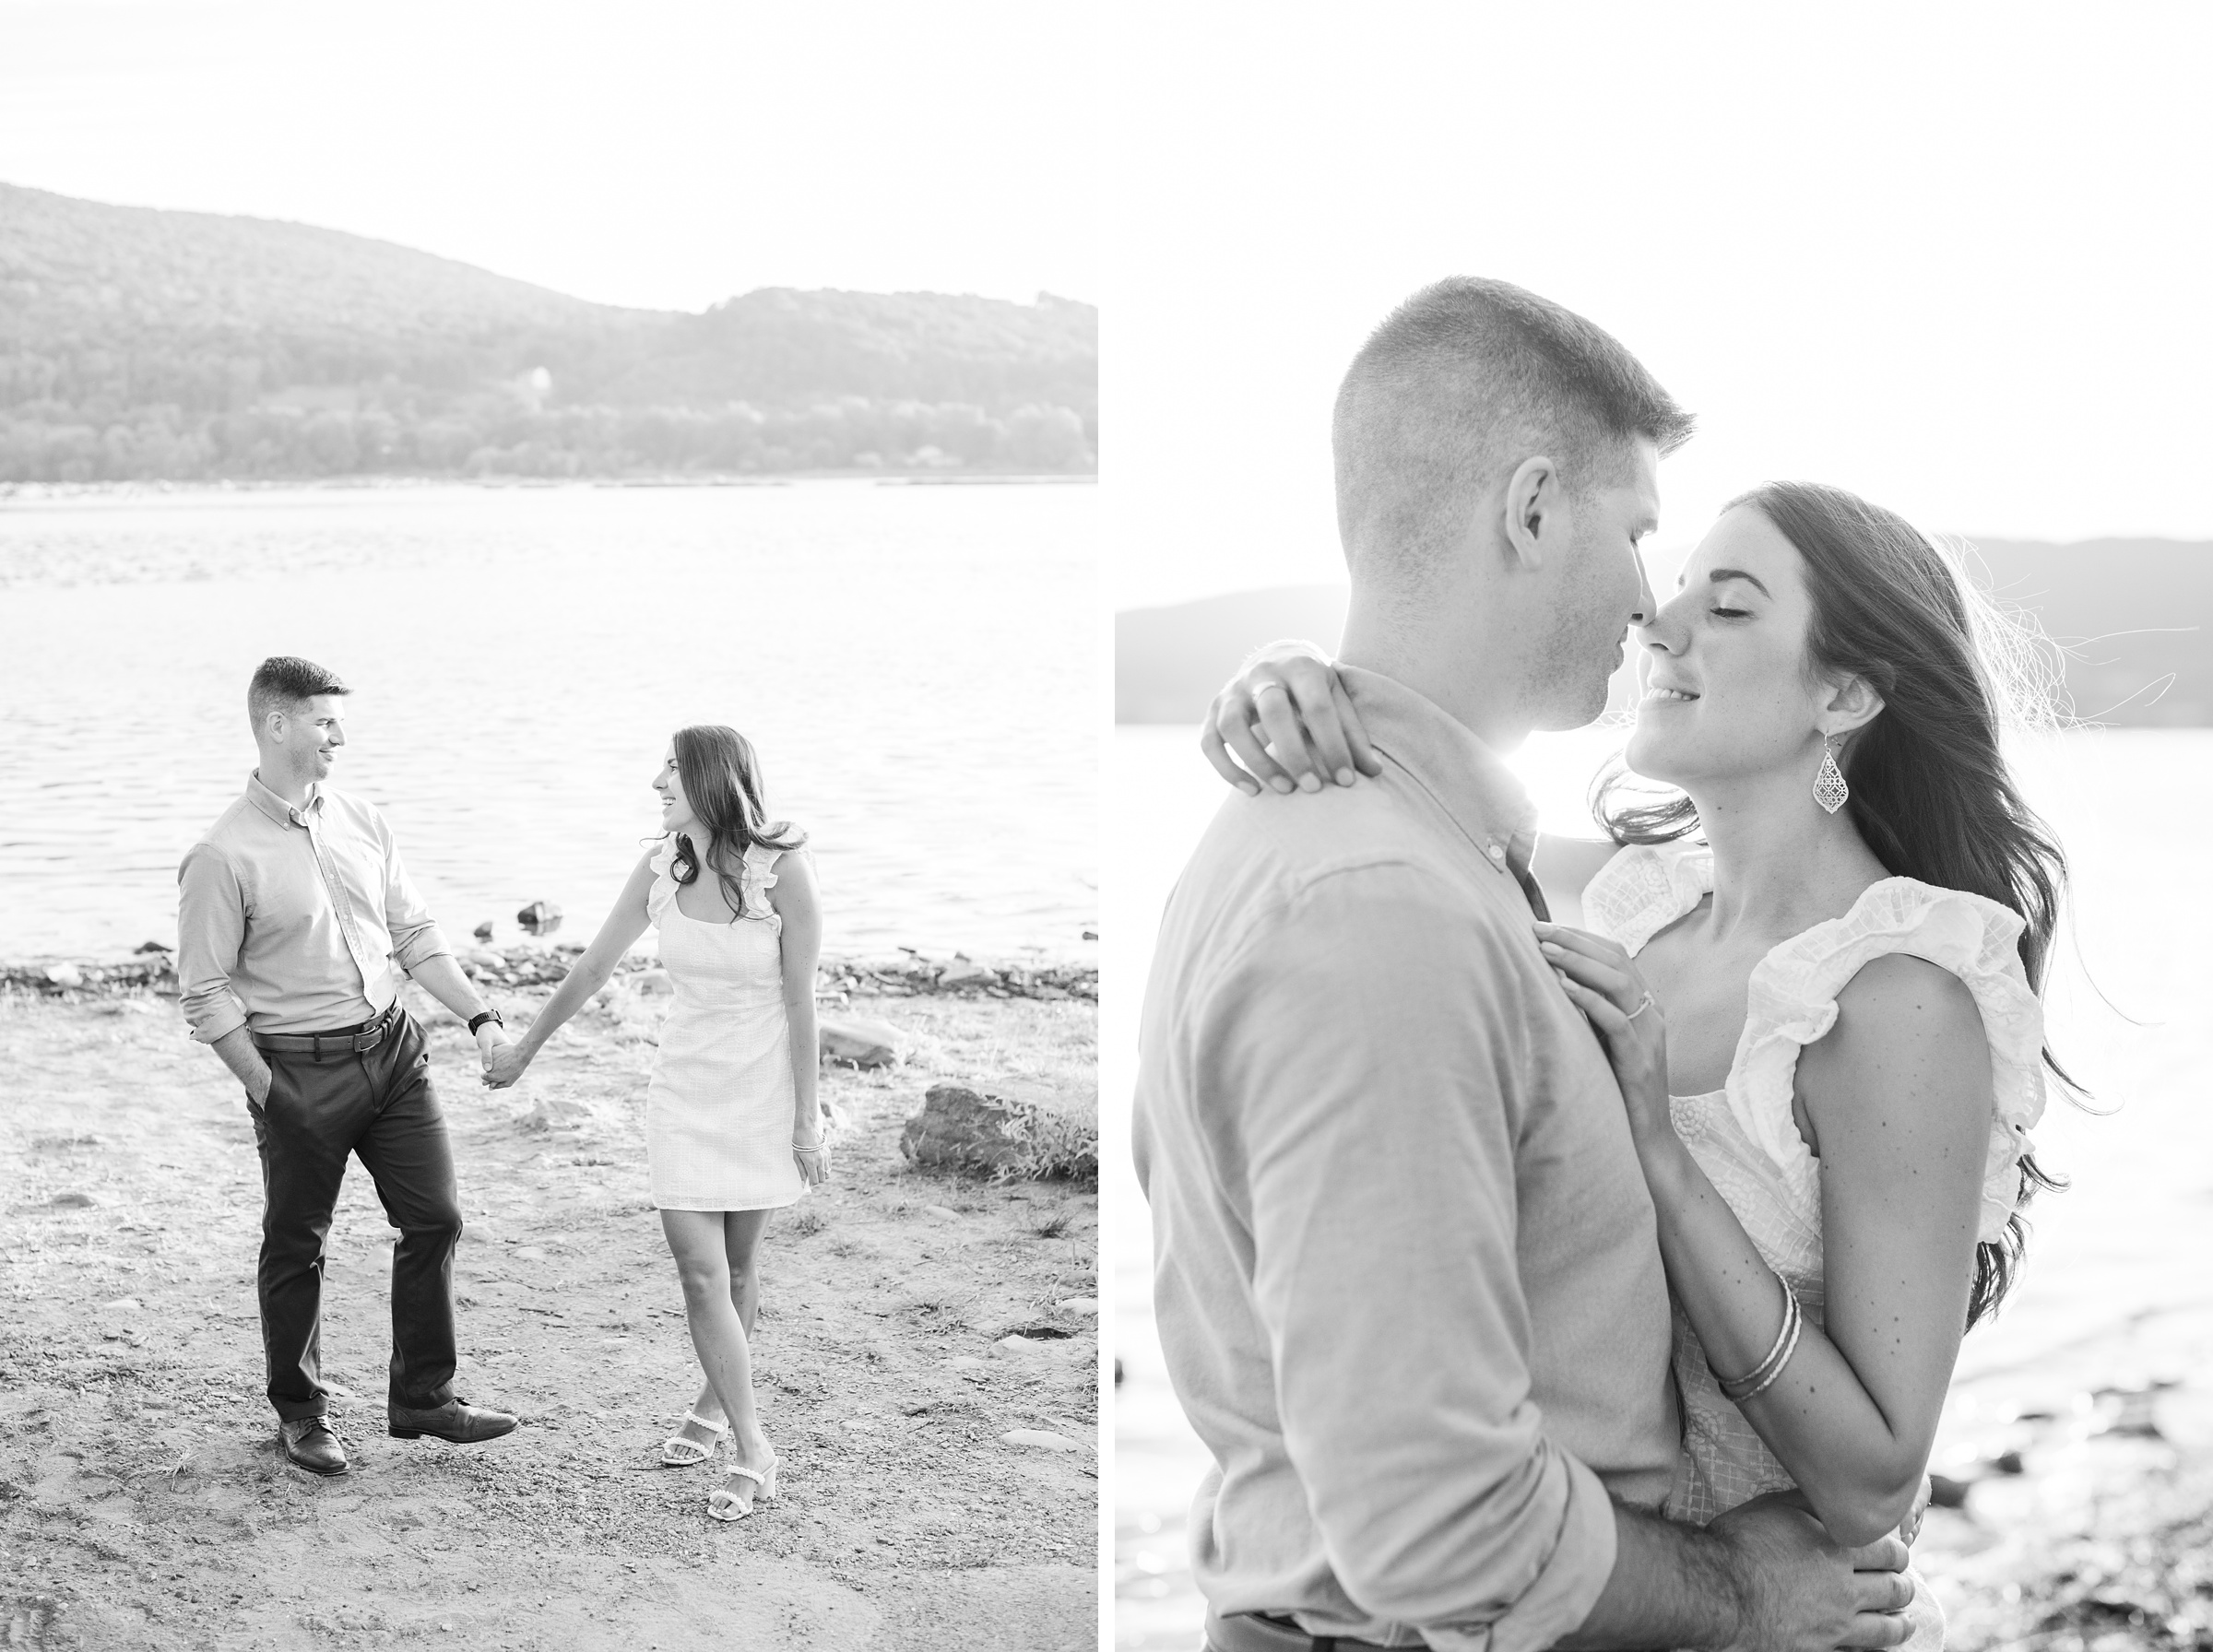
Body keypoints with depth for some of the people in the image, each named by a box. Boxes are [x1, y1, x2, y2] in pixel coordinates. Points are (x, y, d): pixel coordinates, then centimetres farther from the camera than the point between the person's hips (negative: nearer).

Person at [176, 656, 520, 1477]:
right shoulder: (222, 857, -13)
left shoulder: (361, 822, 6)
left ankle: (423, 1396, 20)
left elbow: (414, 933, 12)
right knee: (296, 1247, 8)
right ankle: (301, 1414, 25)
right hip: (299, 1069, -6)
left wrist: (479, 1014, 2)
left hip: (391, 1046, 6)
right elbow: (205, 993, -11)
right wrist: (267, 1092, -14)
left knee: (434, 1216, 6)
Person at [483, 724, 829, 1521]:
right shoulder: (659, 868, -5)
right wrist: (523, 1049, 18)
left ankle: (718, 1404, 29)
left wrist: (806, 1118, -9)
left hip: (764, 1085, -3)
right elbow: (592, 967, 8)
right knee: (700, 1269, -6)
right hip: (684, 1087, 3)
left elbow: (800, 998, -11)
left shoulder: (783, 870, -16)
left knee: (738, 1260, 9)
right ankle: (751, 1448, 1)